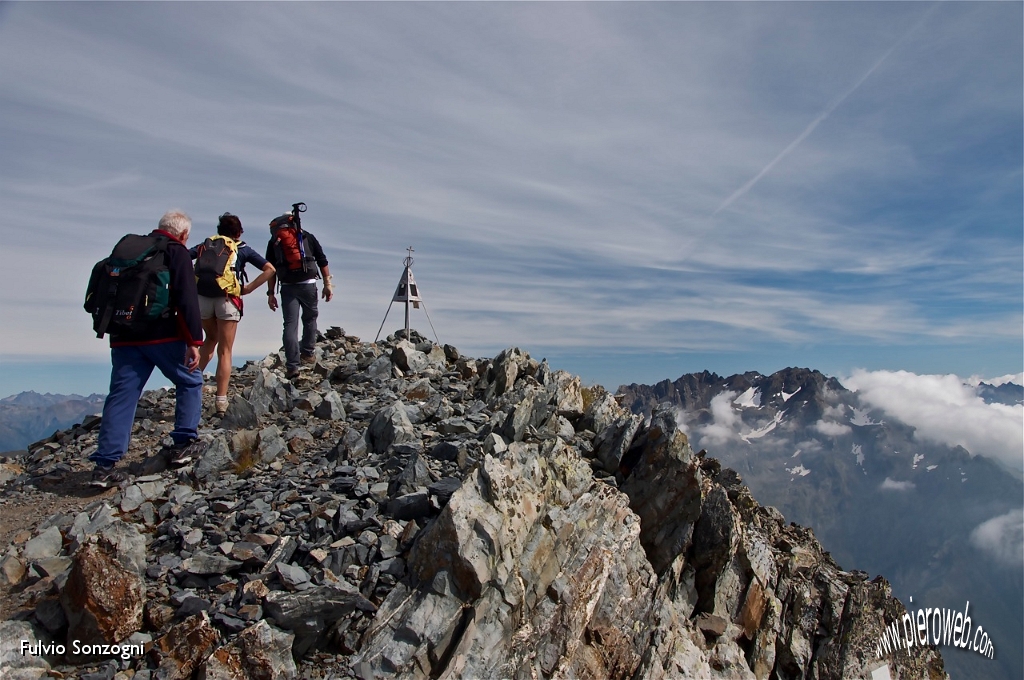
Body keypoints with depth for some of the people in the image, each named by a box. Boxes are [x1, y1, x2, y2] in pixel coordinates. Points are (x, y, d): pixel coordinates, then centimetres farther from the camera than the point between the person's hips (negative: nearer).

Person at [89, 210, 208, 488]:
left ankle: (105, 465, 2)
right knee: (190, 381, 13)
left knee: (121, 396, 6)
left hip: (124, 337, 6)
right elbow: (187, 300, -13)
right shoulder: (177, 252, -2)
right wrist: (194, 341, -15)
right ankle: (184, 444, 12)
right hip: (161, 335, -6)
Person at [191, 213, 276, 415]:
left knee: (211, 339, 29)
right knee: (225, 351, 2)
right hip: (227, 300, -2)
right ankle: (221, 400, -1)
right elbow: (269, 269, 3)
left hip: (202, 297, 3)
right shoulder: (243, 249, 11)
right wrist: (249, 288, 2)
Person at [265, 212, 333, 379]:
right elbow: (322, 262, 5)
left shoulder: (274, 241, 13)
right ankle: (307, 353, 25)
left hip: (287, 287, 1)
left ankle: (292, 366, -4)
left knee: (290, 325, 1)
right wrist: (328, 284, 7)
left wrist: (270, 293, 9)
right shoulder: (307, 236, 11)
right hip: (308, 283, 0)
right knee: (310, 318, 21)